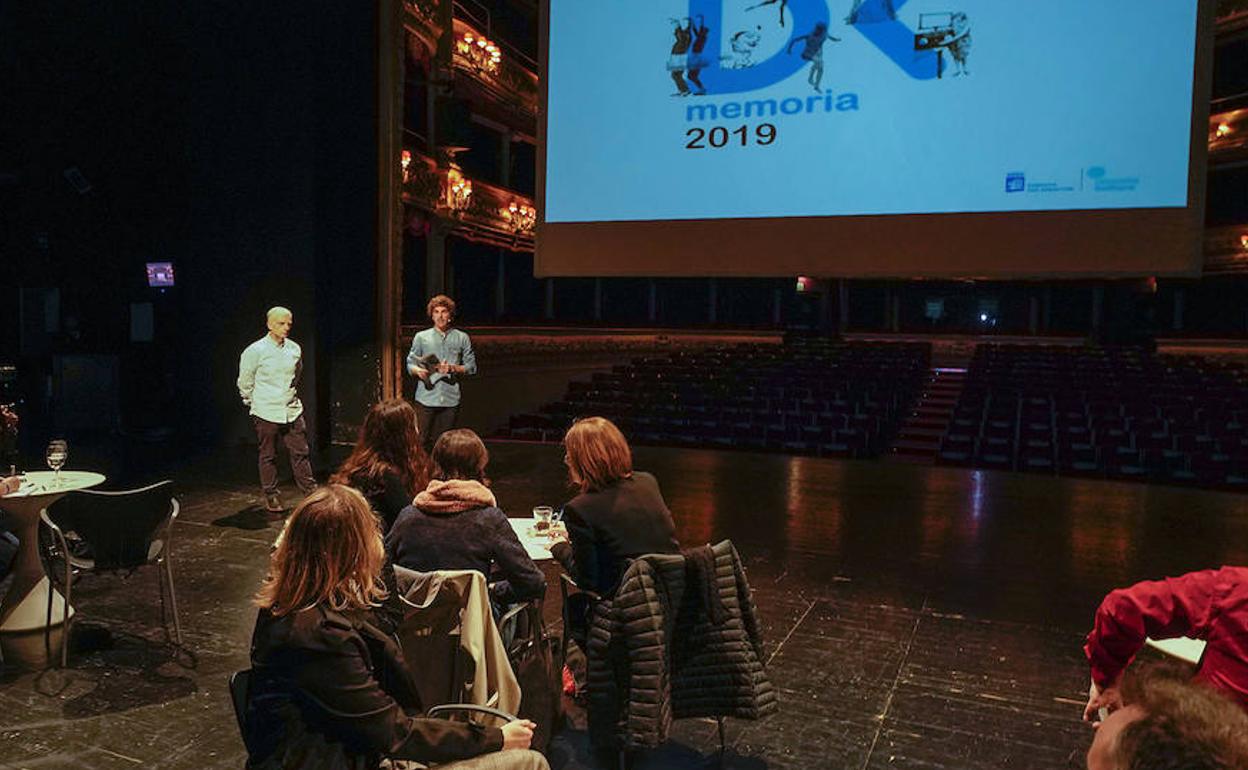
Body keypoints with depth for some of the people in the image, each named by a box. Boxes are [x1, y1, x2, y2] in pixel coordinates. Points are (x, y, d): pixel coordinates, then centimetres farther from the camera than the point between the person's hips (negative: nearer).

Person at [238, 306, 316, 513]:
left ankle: (311, 491, 13)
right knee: (268, 456, 7)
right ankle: (271, 496, 18)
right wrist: (254, 403, 10)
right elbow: (244, 382, 2)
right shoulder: (256, 350, -9)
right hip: (266, 413, -3)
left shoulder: (294, 349, 3)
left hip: (292, 410, 4)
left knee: (300, 452, 6)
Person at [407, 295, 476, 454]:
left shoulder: (462, 338, 9)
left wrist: (453, 368, -10)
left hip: (450, 399, 1)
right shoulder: (421, 337, 9)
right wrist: (418, 371, -15)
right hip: (426, 398, 0)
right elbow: (410, 364, 8)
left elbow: (471, 367, 8)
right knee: (421, 441, -4)